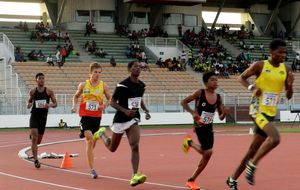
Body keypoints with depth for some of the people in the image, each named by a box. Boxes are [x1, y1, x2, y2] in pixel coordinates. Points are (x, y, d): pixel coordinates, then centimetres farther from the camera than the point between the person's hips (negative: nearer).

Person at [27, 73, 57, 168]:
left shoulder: (49, 91, 0)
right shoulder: (32, 91, 3)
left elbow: (55, 104, 3)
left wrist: (50, 105, -19)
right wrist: (29, 105, -7)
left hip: (43, 116, 1)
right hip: (34, 115, -1)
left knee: (38, 140, 12)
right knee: (34, 137, -16)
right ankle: (35, 160, -15)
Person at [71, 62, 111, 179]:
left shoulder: (104, 86, 2)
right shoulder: (83, 85, 0)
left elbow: (109, 98, 14)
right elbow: (76, 96, 15)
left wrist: (105, 105, -7)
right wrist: (74, 105, -3)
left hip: (97, 116, 3)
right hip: (85, 115, -3)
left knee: (92, 142, 12)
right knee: (90, 140, -15)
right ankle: (92, 169, -15)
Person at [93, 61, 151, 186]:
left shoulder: (142, 86, 4)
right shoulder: (123, 85, -16)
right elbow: (113, 102, -13)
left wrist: (146, 110, 6)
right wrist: (125, 111, -28)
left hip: (133, 119, 4)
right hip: (121, 119, -3)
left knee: (135, 146, -19)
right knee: (112, 148, 15)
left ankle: (135, 176, -23)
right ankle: (101, 134, 47)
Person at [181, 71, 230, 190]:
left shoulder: (218, 97, 2)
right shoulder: (200, 93, -11)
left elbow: (221, 118, 6)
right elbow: (184, 102, -4)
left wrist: (225, 112, -16)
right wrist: (192, 113, -17)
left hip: (209, 128, 6)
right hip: (200, 126, -6)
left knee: (206, 154, 10)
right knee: (208, 152, -15)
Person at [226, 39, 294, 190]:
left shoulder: (286, 70, 4)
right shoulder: (260, 66, -9)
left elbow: (288, 96, 8)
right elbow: (241, 78, 2)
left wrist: (290, 85, -14)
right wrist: (252, 88, -16)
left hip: (270, 112, 6)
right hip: (258, 109, -6)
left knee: (253, 149, 11)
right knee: (275, 138, -28)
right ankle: (252, 165, -9)